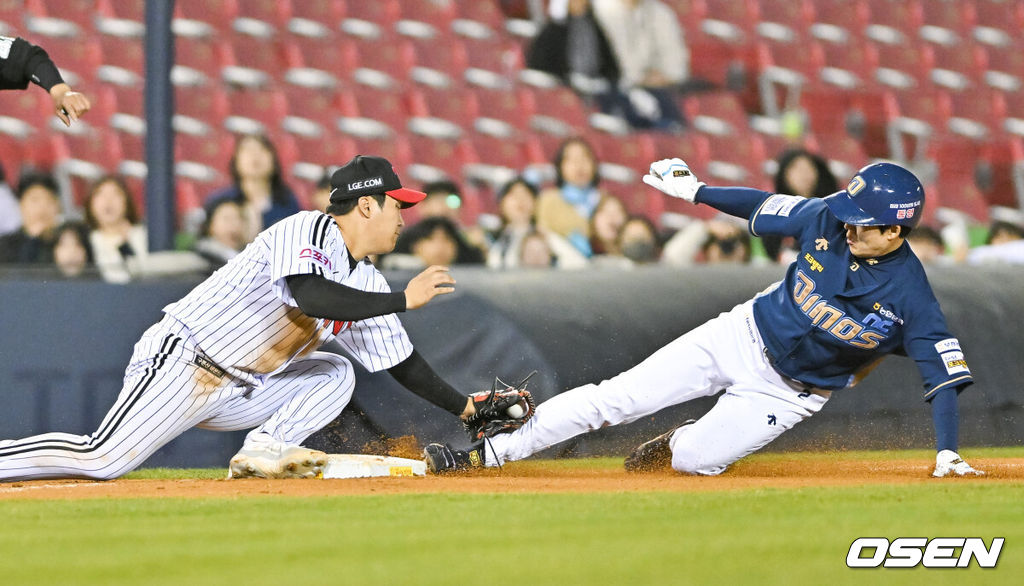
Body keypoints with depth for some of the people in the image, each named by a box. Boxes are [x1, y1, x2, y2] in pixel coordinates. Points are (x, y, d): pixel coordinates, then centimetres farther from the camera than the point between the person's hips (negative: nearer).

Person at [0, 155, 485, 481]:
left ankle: (263, 452, -11)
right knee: (102, 461, -20)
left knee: (335, 374, 2)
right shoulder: (308, 230, -13)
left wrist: (465, 408, 17)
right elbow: (311, 298, -32)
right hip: (182, 361, -9)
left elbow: (402, 363, 20)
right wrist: (403, 299, -25)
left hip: (241, 390, 9)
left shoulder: (367, 283, 12)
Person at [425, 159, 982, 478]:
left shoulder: (910, 296, -25)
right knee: (615, 397, -5)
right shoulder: (829, 218, -14)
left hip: (787, 392, -3)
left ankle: (676, 444, 22)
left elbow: (943, 373, -23)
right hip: (743, 336, 3)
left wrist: (947, 455, -30)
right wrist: (697, 191, 3)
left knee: (695, 459, -16)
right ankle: (492, 452, 1)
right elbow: (767, 208, 2)